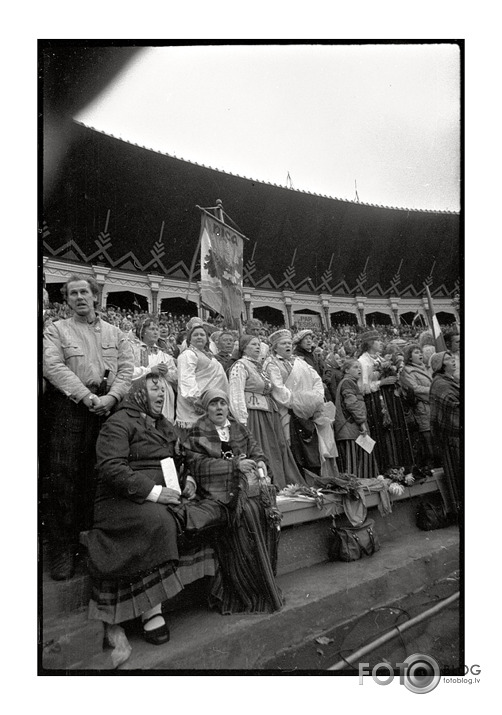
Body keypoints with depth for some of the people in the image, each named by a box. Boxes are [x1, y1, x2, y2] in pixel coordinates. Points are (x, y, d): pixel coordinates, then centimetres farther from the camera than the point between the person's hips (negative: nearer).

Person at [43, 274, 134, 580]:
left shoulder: (115, 333, 17)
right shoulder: (56, 330, 10)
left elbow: (127, 369, 6)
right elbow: (53, 367, -6)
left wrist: (111, 397, -11)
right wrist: (87, 397, -16)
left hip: (108, 408, 2)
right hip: (71, 408, -2)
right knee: (65, 477, -3)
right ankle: (63, 550, 8)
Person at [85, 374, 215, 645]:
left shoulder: (164, 426, 23)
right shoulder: (119, 423, -3)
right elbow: (111, 468, -16)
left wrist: (187, 480, 7)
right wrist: (153, 491, -22)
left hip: (163, 499, 7)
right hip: (122, 501, -7)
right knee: (158, 521, -36)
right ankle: (151, 612, -26)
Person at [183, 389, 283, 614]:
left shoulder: (239, 429, 21)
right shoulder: (198, 433, 6)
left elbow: (257, 452, 21)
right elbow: (199, 465, -8)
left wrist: (259, 464, -4)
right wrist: (236, 465, -13)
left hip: (249, 484, 5)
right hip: (219, 490, -4)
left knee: (267, 509, -24)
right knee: (247, 511, -30)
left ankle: (265, 584, -11)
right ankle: (250, 594, -19)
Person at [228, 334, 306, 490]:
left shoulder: (258, 366, 20)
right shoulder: (240, 366, -6)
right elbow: (237, 396, -14)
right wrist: (243, 423, -20)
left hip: (269, 416, 8)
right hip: (253, 416, -8)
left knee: (279, 450, 6)